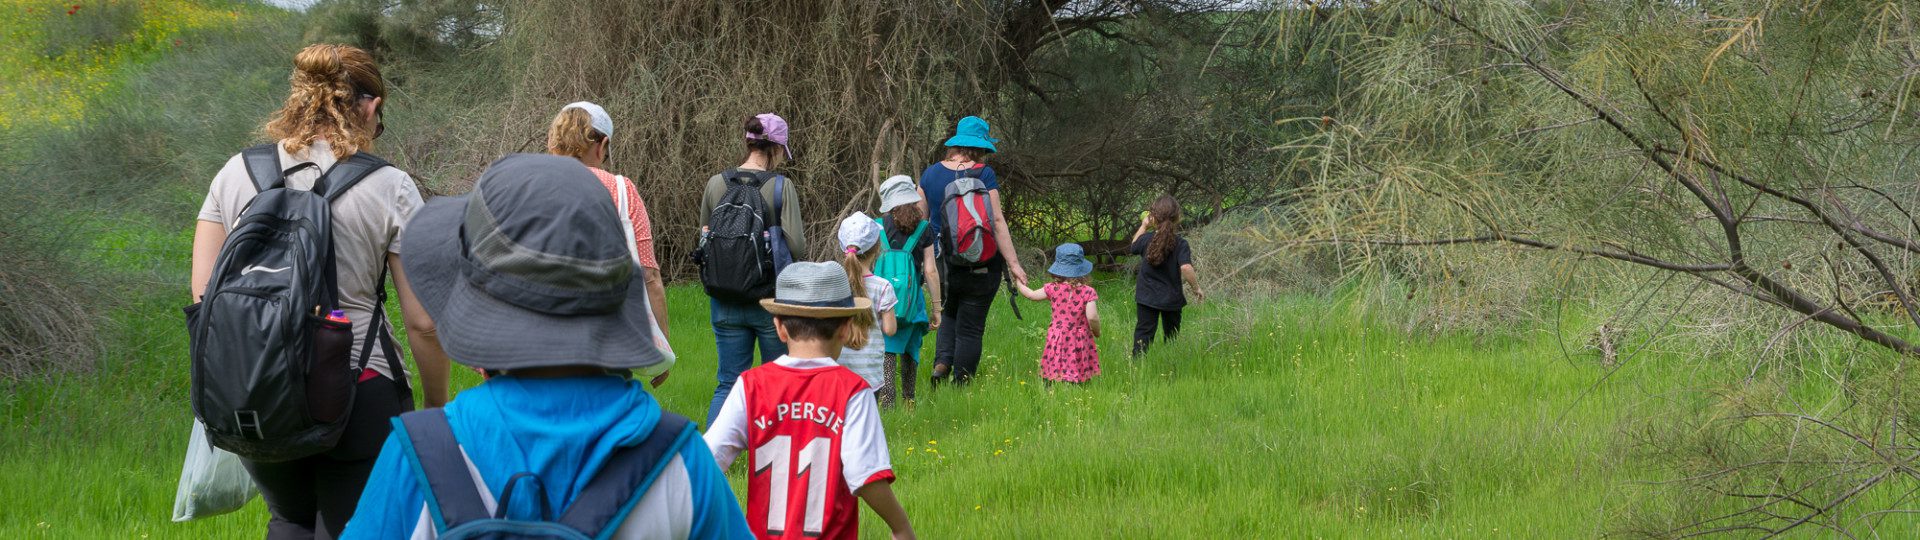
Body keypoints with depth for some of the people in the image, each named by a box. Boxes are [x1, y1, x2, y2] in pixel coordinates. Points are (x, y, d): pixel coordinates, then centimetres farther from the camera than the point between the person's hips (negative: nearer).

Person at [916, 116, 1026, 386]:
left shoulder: (930, 173, 2)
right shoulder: (984, 175, -10)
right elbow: (997, 221, -14)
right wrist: (1013, 263, -12)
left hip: (942, 263, 4)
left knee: (949, 316, 24)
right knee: (970, 326, 4)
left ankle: (942, 361, 1)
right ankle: (961, 384, 4)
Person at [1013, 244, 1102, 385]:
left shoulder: (1054, 289, -1)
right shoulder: (1088, 292, -7)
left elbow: (1032, 295, 13)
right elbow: (1092, 317, -16)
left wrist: (1019, 283, 33)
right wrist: (1096, 331, 5)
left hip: (1057, 339, 1)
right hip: (1079, 341, -1)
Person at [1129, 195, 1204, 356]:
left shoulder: (1146, 239, -9)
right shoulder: (1180, 244, -15)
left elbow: (1134, 247, 15)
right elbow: (1186, 268, -27)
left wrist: (1143, 226, 24)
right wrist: (1196, 288, -14)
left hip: (1147, 297, 0)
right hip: (1171, 298, 0)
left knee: (1143, 331, 0)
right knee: (1171, 334, 17)